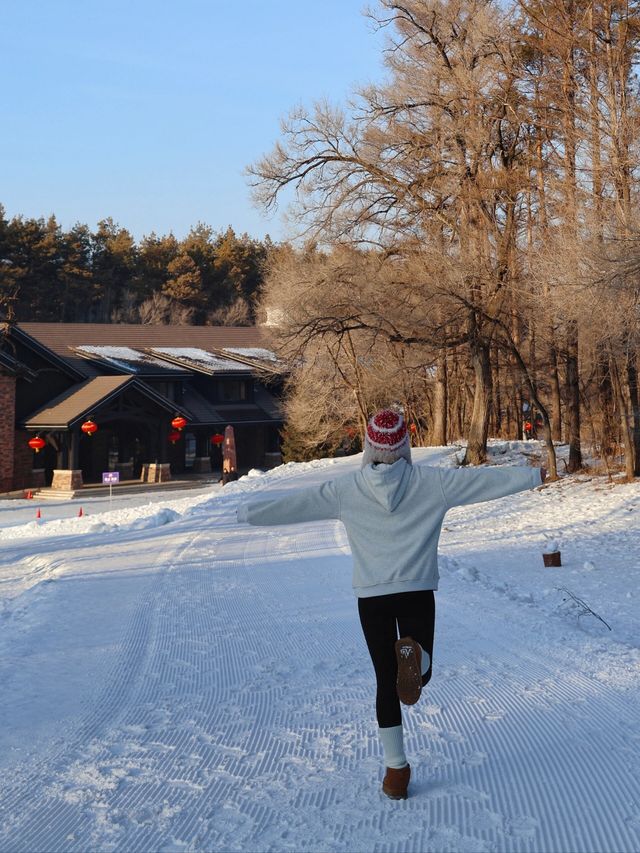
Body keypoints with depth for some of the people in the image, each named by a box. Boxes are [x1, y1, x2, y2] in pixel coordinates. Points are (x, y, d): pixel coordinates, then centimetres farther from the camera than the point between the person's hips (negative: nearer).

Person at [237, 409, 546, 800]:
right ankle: (413, 654, -23)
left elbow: (294, 503, 4)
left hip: (371, 596, 1)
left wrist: (248, 512, 17)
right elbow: (484, 479, 3)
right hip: (418, 592, -1)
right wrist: (533, 476, 16)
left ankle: (396, 769, 11)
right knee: (421, 673, 14)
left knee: (387, 681, 10)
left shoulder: (345, 490, -2)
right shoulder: (432, 482, -3)